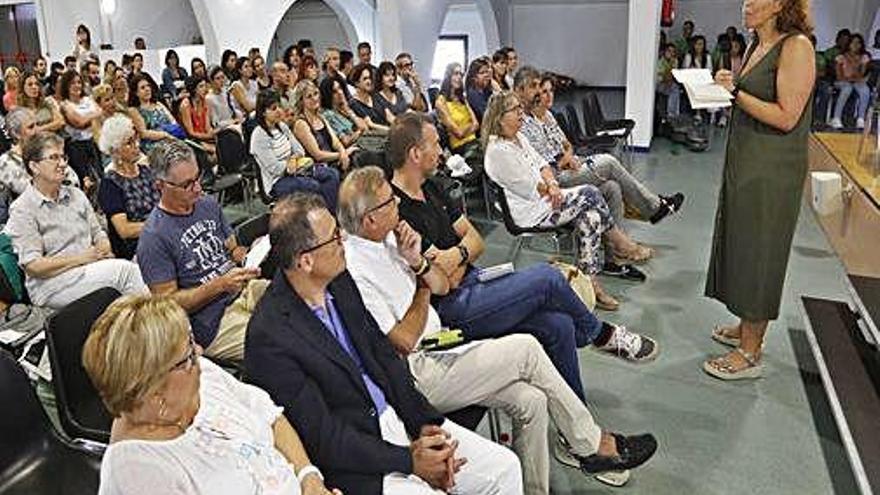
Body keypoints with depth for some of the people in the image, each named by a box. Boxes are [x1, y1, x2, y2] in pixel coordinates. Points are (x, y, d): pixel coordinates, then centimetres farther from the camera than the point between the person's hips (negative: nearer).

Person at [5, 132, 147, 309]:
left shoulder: (76, 194, 16)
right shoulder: (22, 210, -3)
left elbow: (98, 233, 19)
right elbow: (33, 266, -10)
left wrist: (103, 250, -5)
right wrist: (82, 258, -16)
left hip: (89, 272, 6)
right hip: (50, 285, -6)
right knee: (124, 269, -29)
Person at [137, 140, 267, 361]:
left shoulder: (208, 204, 10)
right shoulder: (153, 237, -12)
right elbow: (168, 301, -11)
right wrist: (220, 285, -21)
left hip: (244, 291, 7)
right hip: (213, 323, -7)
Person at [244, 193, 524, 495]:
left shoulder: (338, 282, 0)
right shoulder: (269, 337, -22)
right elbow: (322, 438, -18)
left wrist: (425, 422, -2)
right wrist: (408, 459, -15)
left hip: (396, 416, 7)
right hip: (356, 466, -6)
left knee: (505, 468, 3)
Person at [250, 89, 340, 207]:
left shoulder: (282, 126, 8)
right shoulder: (259, 136, -16)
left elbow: (299, 150, 10)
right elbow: (275, 168, -19)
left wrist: (293, 158, -12)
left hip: (293, 172, 8)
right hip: (277, 182, -8)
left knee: (332, 174, -12)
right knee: (313, 186, -31)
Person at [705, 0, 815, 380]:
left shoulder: (796, 47, -14)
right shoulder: (756, 47, 12)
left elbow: (786, 117, -19)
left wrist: (736, 92, -18)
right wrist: (727, 86, 4)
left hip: (772, 170, -9)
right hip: (744, 162, 9)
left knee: (757, 253, -2)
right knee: (739, 245, 15)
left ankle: (750, 354, 9)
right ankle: (746, 327, 32)